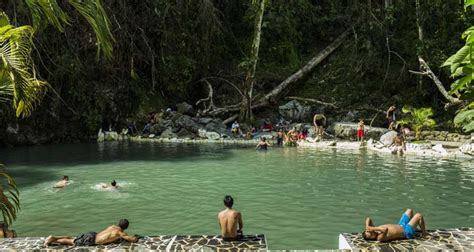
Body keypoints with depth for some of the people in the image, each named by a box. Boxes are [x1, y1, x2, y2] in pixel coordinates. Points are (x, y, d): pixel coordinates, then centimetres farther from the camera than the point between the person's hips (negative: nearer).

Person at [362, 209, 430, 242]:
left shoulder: (376, 229, -14)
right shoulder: (380, 238, -38)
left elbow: (368, 219, -4)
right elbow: (386, 229, -58)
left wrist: (368, 227, -21)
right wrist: (372, 228, -51)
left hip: (400, 225, 8)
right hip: (406, 232, -8)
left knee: (409, 210, 20)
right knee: (419, 216, -8)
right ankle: (424, 233, 16)